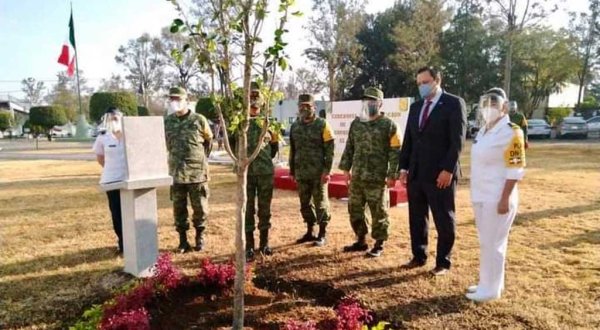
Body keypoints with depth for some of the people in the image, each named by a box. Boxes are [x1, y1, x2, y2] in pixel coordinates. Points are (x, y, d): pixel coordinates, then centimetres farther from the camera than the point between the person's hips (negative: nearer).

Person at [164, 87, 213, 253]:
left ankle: (200, 236, 26)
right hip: (176, 173, 3)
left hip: (197, 172, -2)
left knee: (200, 208, 5)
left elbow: (209, 140, 11)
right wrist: (175, 157, 12)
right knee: (179, 209, 9)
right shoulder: (167, 121, 4)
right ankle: (183, 241, 22)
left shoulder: (199, 120, -4)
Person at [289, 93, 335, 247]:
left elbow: (329, 150, -8)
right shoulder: (295, 126, 11)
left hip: (318, 173, -5)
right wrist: (292, 170, 15)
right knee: (305, 203, 12)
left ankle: (322, 234, 12)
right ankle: (310, 232, 25)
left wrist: (327, 170, -14)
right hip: (301, 173, 5)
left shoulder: (322, 125, -5)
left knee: (321, 203, 2)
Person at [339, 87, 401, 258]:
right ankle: (361, 241, 28)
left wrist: (393, 175, -12)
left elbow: (395, 152, -7)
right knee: (355, 210, 12)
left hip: (377, 178, -6)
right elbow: (349, 147, 16)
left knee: (378, 213, 2)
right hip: (356, 177, 6)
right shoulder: (356, 123, 11)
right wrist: (346, 168, 10)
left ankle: (379, 245, 16)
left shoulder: (388, 125, -5)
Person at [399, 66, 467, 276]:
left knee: (444, 220, 6)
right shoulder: (415, 107, 14)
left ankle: (443, 262, 19)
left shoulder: (454, 103, -3)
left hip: (440, 174, -6)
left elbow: (457, 140, -11)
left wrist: (448, 170, -17)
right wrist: (404, 168, 8)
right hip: (416, 173, 6)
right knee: (417, 218, 12)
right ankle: (419, 257, 26)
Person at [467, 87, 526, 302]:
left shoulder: (511, 132, -13)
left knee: (493, 243, 1)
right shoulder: (484, 129, 12)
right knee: (486, 242, 16)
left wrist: (505, 199, -20)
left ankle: (491, 289, 13)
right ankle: (488, 282, 28)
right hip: (481, 196, 8)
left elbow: (516, 169, -16)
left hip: (497, 198, -8)